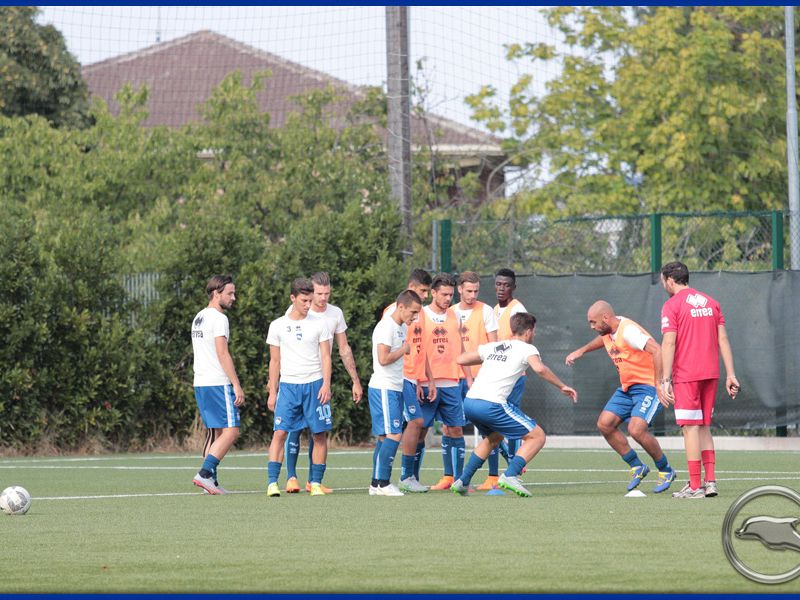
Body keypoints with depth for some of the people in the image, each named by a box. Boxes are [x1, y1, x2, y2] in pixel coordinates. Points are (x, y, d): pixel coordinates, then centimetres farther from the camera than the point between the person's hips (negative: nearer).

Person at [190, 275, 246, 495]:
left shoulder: (198, 318, 19)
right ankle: (205, 473, -18)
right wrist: (237, 385, -17)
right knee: (231, 431, -9)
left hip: (200, 384, 9)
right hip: (218, 384, -9)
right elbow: (222, 354, -17)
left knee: (217, 432, 12)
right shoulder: (218, 318, -11)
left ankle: (211, 481, 6)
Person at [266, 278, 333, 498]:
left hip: (315, 385, 0)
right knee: (280, 432, -11)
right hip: (288, 386, 0)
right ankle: (272, 482, -11)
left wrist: (326, 385, -10)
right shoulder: (278, 326, 5)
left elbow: (326, 357, 3)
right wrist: (272, 392, 6)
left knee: (320, 435, -1)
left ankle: (316, 483, 6)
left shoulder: (319, 324, 4)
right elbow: (275, 361, 10)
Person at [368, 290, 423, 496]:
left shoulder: (403, 328, 15)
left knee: (385, 437, 9)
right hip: (383, 388, -10)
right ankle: (382, 482, -13)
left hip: (395, 389, 10)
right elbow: (383, 359, -22)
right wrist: (404, 349, -10)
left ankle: (377, 483, 11)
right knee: (393, 435, -14)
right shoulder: (386, 327, -14)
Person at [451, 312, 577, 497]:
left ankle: (463, 481, 28)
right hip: (491, 404, -7)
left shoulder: (492, 347, 23)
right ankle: (510, 476, -15)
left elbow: (460, 359, 28)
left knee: (493, 438, 34)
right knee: (537, 436, 2)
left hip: (469, 402, 7)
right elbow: (539, 369, -14)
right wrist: (562, 386, -3)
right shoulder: (526, 349, 6)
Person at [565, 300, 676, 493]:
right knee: (604, 424, -1)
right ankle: (637, 467, 12)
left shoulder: (628, 330, -24)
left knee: (636, 429, -24)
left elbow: (656, 350, -33)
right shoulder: (608, 330, 6)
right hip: (627, 388, 9)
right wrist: (582, 350, 27)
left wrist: (659, 383, -35)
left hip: (648, 386, -9)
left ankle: (665, 471, -2)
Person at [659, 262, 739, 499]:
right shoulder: (710, 302, 13)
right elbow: (723, 340, 10)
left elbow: (669, 343, -12)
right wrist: (731, 375, 10)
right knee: (704, 428, 13)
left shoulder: (671, 306, -5)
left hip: (686, 375, -6)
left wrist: (665, 381, -13)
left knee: (691, 428, -4)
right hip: (711, 373, 6)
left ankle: (695, 486, -5)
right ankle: (710, 481, 6)